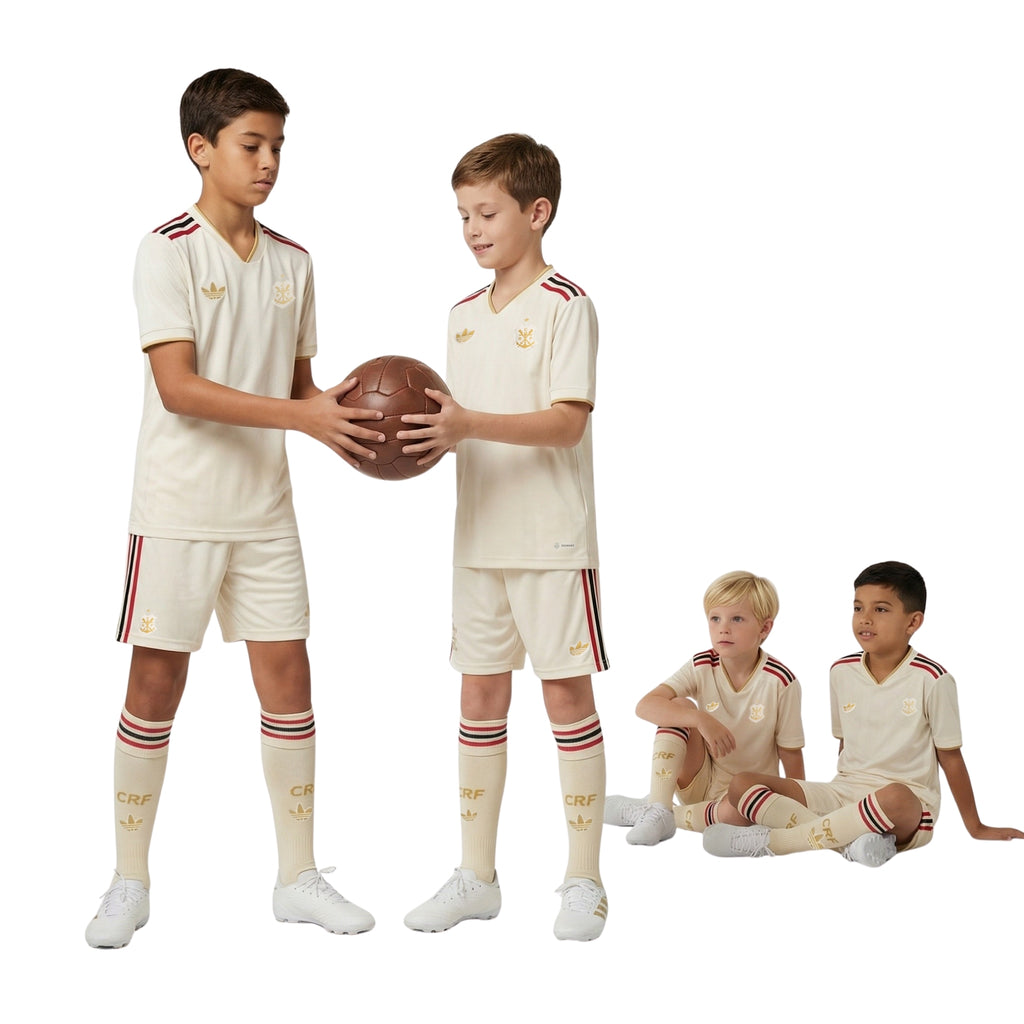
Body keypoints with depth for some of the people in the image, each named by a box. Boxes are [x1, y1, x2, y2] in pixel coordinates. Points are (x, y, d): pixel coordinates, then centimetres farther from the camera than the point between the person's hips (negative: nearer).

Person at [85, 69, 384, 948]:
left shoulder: (293, 263, 9)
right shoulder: (168, 250, -9)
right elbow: (178, 387, -18)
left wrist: (346, 422, -7)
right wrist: (302, 415, -25)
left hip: (266, 508, 5)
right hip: (180, 507, -5)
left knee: (286, 673, 5)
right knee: (157, 680, 1)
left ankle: (298, 876, 17)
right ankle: (131, 882, 16)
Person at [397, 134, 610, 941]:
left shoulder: (565, 305, -9)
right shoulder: (464, 316, 13)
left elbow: (567, 421, -17)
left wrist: (470, 424, -28)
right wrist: (423, 437, -5)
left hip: (553, 538, -7)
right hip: (481, 535, 7)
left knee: (567, 694, 0)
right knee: (481, 696, 10)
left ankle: (584, 880, 11)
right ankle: (477, 876, 20)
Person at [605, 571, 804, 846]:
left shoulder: (780, 682, -16)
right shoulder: (701, 667, -10)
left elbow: (791, 753, -9)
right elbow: (646, 706, -25)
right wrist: (702, 720, -38)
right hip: (701, 780, 2)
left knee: (740, 810, -38)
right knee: (680, 706, -20)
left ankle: (643, 812, -18)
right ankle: (659, 809, -24)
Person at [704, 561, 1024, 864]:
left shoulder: (931, 679, -7)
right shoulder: (842, 671, 6)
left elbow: (950, 758, 1)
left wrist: (975, 827, 6)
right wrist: (843, 795, 10)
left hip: (908, 803, -5)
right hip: (844, 792, 5)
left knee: (894, 797, -43)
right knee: (742, 785, -14)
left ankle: (770, 840, -31)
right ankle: (850, 841, -30)